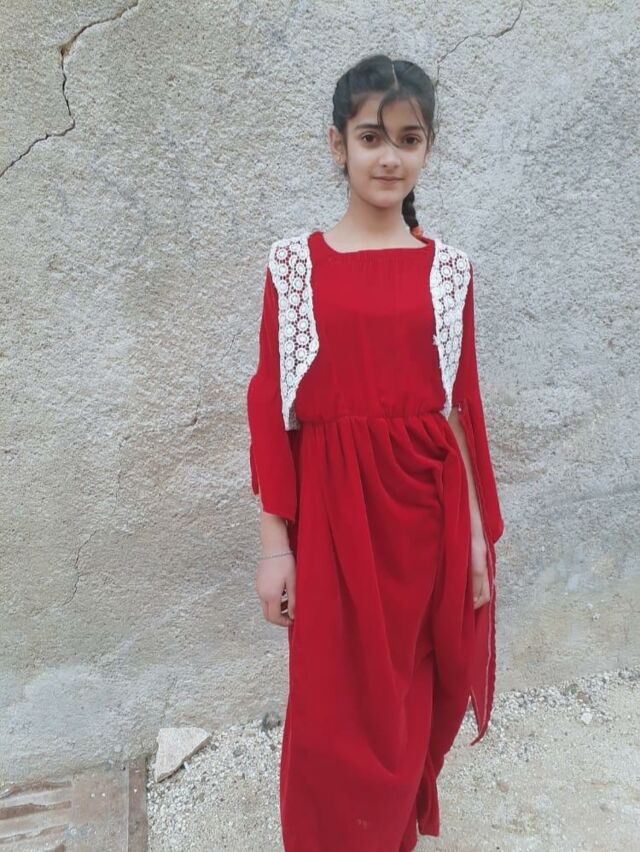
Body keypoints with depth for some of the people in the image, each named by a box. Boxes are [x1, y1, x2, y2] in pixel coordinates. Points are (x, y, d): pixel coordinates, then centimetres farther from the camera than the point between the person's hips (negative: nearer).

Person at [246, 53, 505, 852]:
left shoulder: (447, 268, 3)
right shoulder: (296, 262, -2)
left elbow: (461, 406, 5)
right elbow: (272, 406, -3)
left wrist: (478, 533, 6)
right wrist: (275, 542, -5)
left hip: (427, 509, 2)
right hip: (334, 512, -2)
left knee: (410, 699, 19)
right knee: (334, 714, 10)